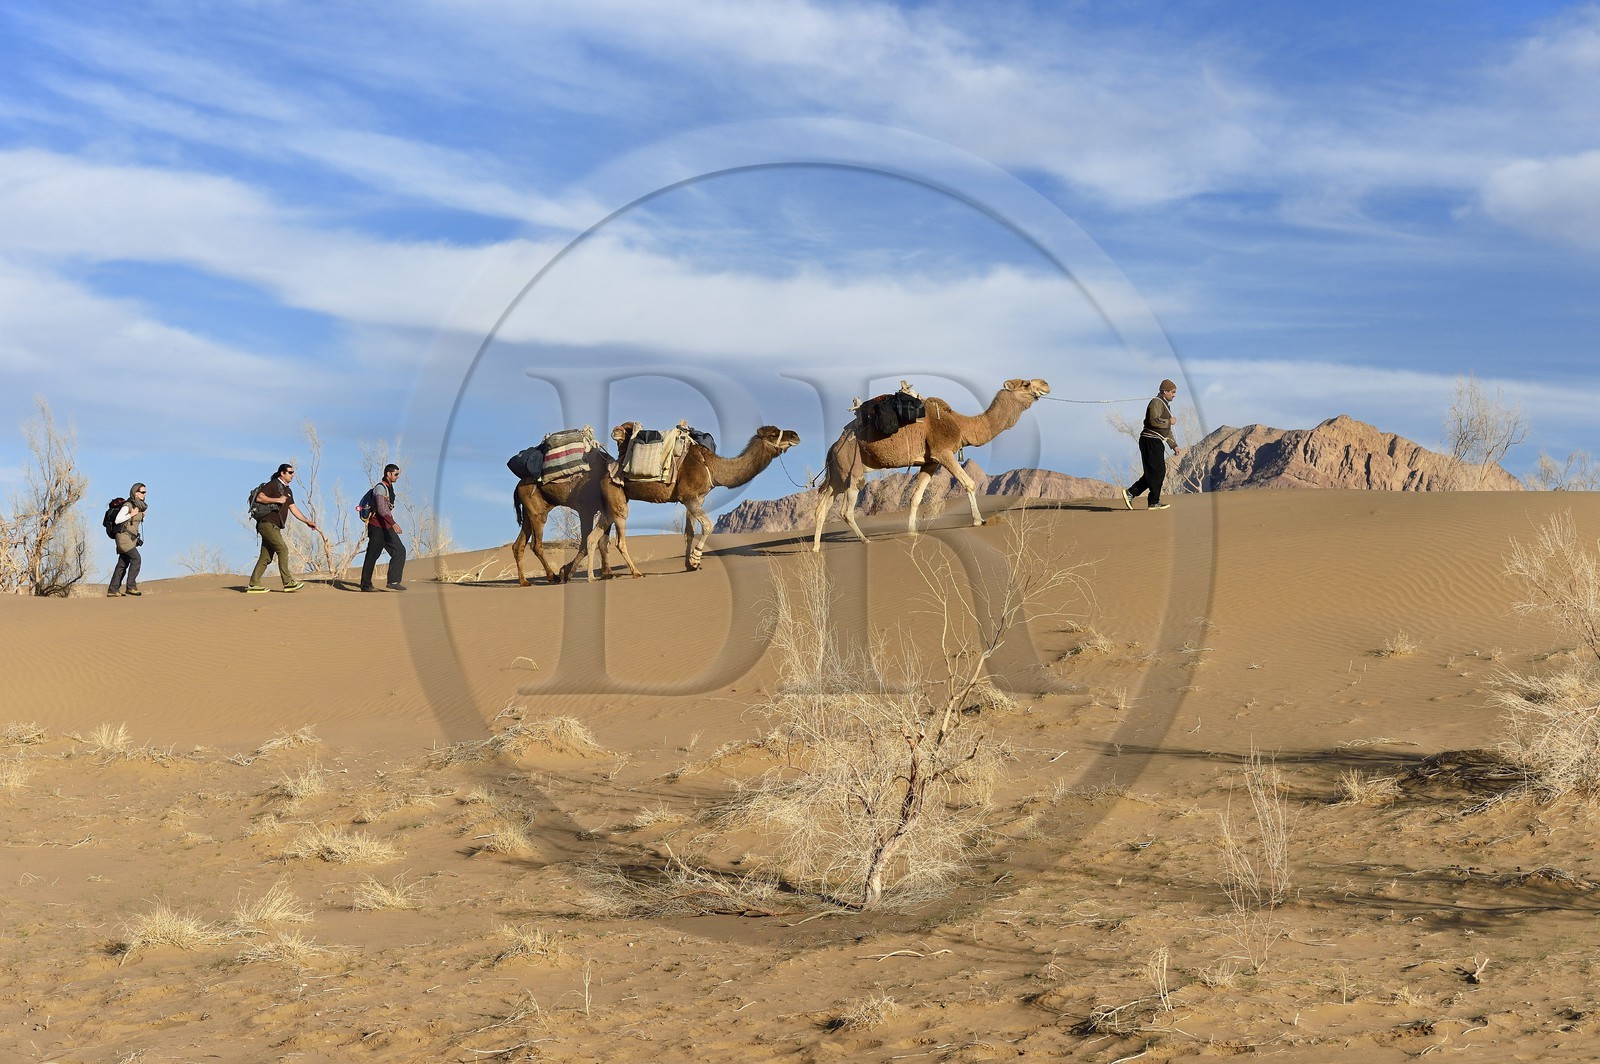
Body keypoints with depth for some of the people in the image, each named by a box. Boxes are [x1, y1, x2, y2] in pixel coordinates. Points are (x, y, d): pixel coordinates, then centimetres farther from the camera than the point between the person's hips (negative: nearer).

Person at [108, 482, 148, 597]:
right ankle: (131, 586, -19)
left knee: (123, 564, 6)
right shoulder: (128, 505, -12)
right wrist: (131, 515, -19)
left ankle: (112, 591, 7)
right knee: (136, 558, -19)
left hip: (131, 538, 9)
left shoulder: (139, 506, 13)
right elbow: (117, 520, -18)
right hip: (124, 536, -9)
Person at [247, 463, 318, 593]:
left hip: (275, 527, 9)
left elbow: (293, 508, 20)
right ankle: (288, 582, -17)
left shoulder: (287, 491, 21)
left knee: (266, 557, 7)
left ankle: (254, 584, 9)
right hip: (267, 524, -9)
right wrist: (277, 500, -16)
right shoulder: (272, 485, -6)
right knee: (283, 549, -15)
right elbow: (259, 497, -16)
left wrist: (307, 521, 14)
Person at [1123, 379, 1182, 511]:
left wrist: (1174, 445, 23)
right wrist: (1169, 421, -12)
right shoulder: (1156, 402, -10)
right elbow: (1154, 421, -27)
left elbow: (1167, 430, 27)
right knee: (1157, 471, -7)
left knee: (1156, 472, 8)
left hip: (1156, 442, 10)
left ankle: (1131, 493, 8)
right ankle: (1154, 502, -1)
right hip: (1151, 441, -10)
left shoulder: (1165, 405, 23)